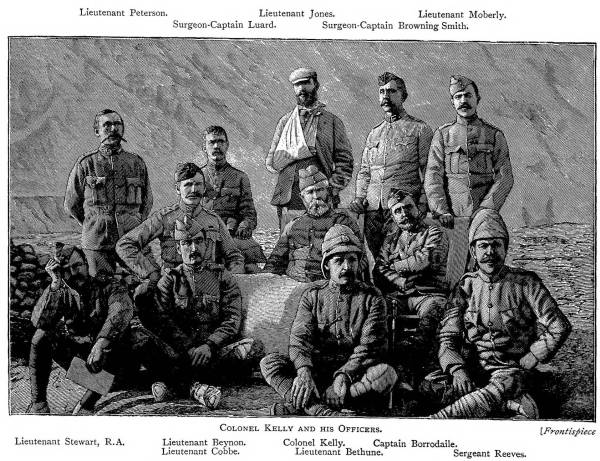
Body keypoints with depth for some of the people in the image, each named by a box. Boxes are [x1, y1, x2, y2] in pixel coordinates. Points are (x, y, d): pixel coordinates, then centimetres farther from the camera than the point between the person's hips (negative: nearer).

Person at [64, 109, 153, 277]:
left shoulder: (137, 162, 8)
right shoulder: (86, 163, 1)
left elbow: (147, 202, 19)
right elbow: (71, 204, 8)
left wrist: (134, 226, 10)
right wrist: (95, 226, 9)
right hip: (97, 243, -2)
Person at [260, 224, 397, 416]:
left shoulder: (371, 297, 4)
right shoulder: (313, 294, 8)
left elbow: (370, 346, -7)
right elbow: (299, 337, -5)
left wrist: (345, 374, -25)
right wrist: (304, 371, -26)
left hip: (355, 371, -1)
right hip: (316, 367, 1)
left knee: (386, 373, -33)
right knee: (269, 362, -20)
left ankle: (300, 405, -36)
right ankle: (321, 412, -41)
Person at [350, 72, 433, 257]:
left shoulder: (419, 129, 4)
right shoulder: (374, 133, 21)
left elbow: (428, 172, -2)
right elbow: (364, 171, 23)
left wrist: (422, 203, -14)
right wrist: (359, 198, 7)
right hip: (373, 210, 5)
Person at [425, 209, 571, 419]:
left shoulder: (524, 283, -1)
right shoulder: (467, 286, 8)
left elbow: (559, 327, -5)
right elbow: (448, 336, 3)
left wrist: (525, 363, -8)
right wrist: (457, 369, -17)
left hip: (514, 371, -3)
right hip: (473, 370, 4)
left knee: (500, 388, -39)